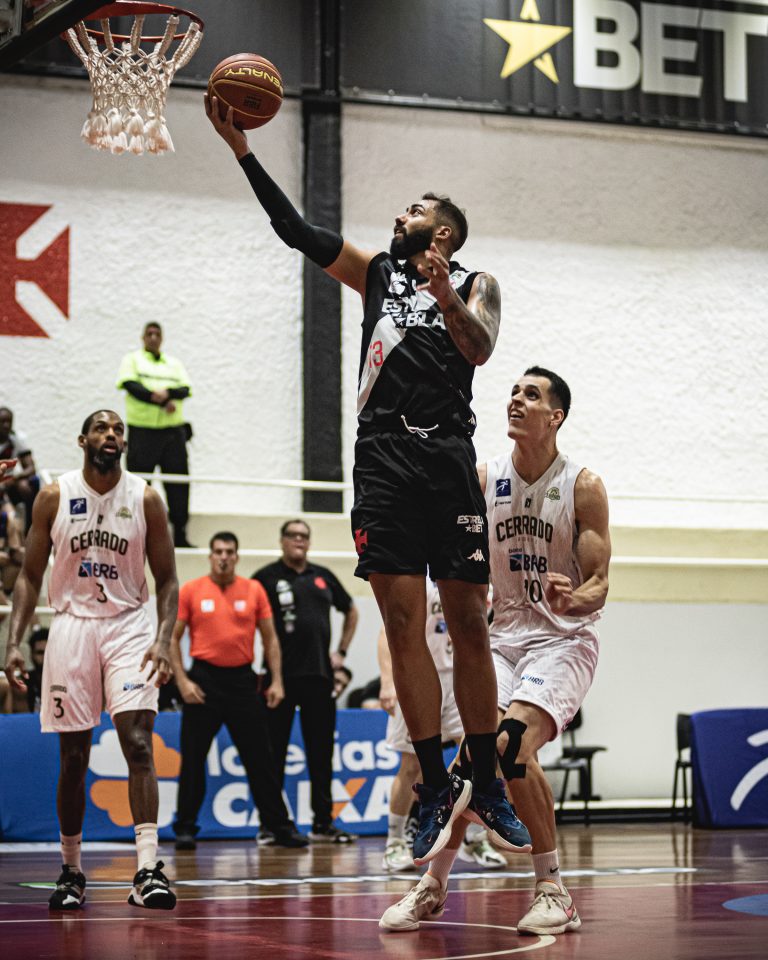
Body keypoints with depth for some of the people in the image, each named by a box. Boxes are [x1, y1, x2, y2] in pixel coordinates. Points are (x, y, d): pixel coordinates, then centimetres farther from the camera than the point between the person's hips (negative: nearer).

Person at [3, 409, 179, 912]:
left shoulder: (145, 499, 1)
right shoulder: (54, 497, 1)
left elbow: (167, 579, 3)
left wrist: (163, 640, -12)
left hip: (128, 626, -1)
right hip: (71, 625, 1)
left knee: (138, 743, -16)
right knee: (73, 757, 4)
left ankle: (149, 870, -21)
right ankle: (71, 871, 18)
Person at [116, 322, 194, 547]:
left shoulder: (174, 364, 17)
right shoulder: (132, 360, 7)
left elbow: (185, 390, 3)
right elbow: (131, 385, -10)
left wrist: (167, 392, -20)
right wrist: (162, 402, -19)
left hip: (173, 430, 3)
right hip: (142, 430, -3)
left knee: (178, 482, 0)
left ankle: (179, 535, 5)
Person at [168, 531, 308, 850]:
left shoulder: (254, 590, 5)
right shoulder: (191, 591, 1)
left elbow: (270, 638, 10)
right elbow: (172, 638, 3)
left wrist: (276, 681, 3)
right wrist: (182, 681, -7)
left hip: (242, 680, 1)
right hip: (204, 680, -1)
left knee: (260, 759, 4)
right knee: (193, 759, 2)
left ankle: (280, 827, 9)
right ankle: (185, 828, 11)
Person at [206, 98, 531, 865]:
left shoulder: (476, 285, 9)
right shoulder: (377, 272, 18)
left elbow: (480, 348, -10)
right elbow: (294, 230, 11)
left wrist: (445, 296, -30)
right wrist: (239, 145, 4)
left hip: (449, 458, -2)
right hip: (384, 460, 2)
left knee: (468, 623, -1)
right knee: (403, 624, -5)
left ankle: (485, 784, 9)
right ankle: (436, 788, -1)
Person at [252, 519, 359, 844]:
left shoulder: (322, 577, 13)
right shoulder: (267, 577, -1)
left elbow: (350, 611, 26)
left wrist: (341, 651, 17)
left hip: (319, 675, 4)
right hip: (281, 676, -4)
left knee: (321, 752, 7)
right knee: (274, 753, 0)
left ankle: (323, 823, 14)